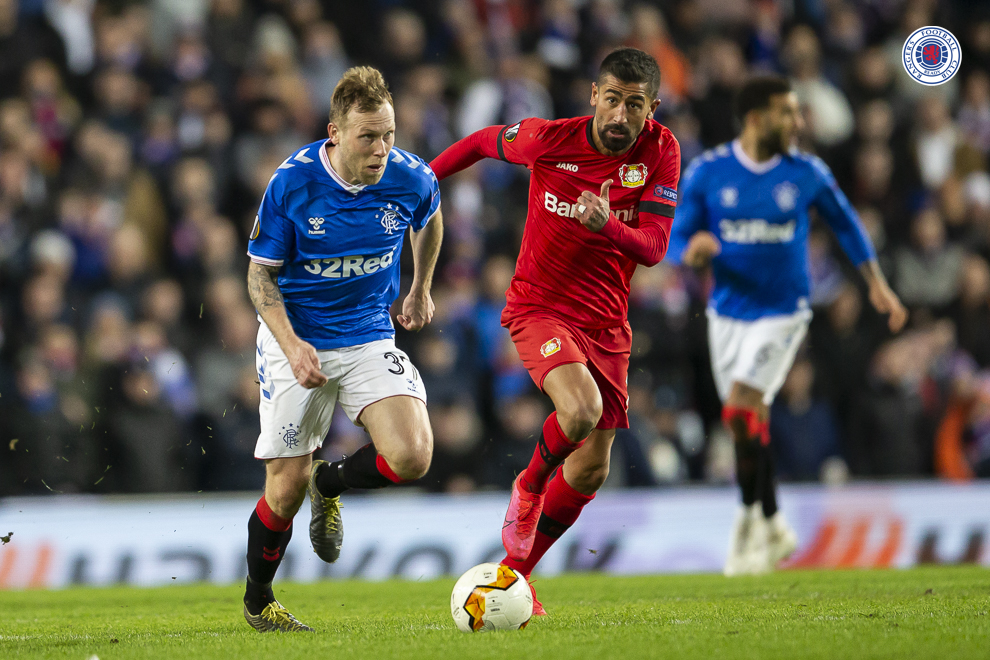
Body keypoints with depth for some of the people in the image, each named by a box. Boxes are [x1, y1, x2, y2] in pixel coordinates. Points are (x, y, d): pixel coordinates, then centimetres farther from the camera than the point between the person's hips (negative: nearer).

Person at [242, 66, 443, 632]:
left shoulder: (412, 178, -12)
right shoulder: (292, 182, -18)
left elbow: (430, 220, 15)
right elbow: (260, 274, -8)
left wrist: (421, 291, 23)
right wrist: (292, 345, -21)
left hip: (370, 336, 2)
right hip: (296, 340, -2)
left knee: (412, 457, -19)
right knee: (287, 485, -3)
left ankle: (330, 486, 15)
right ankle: (258, 602, 24)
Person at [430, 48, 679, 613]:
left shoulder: (661, 152, -8)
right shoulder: (548, 139, -12)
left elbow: (653, 248, -14)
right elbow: (486, 141, 9)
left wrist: (608, 226, -35)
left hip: (606, 324, 4)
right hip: (539, 307, -4)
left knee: (590, 471, 7)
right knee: (581, 409, -31)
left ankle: (516, 571, 28)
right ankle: (529, 487, 2)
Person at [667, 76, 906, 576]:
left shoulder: (807, 173, -5)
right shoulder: (707, 173, -5)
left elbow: (845, 223, 12)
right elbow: (677, 240, -1)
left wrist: (878, 285, 12)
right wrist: (693, 252, -25)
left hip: (782, 313, -2)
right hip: (728, 313, 2)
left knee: (741, 410, -19)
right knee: (752, 424, 9)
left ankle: (751, 518, -5)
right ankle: (774, 529, 26)